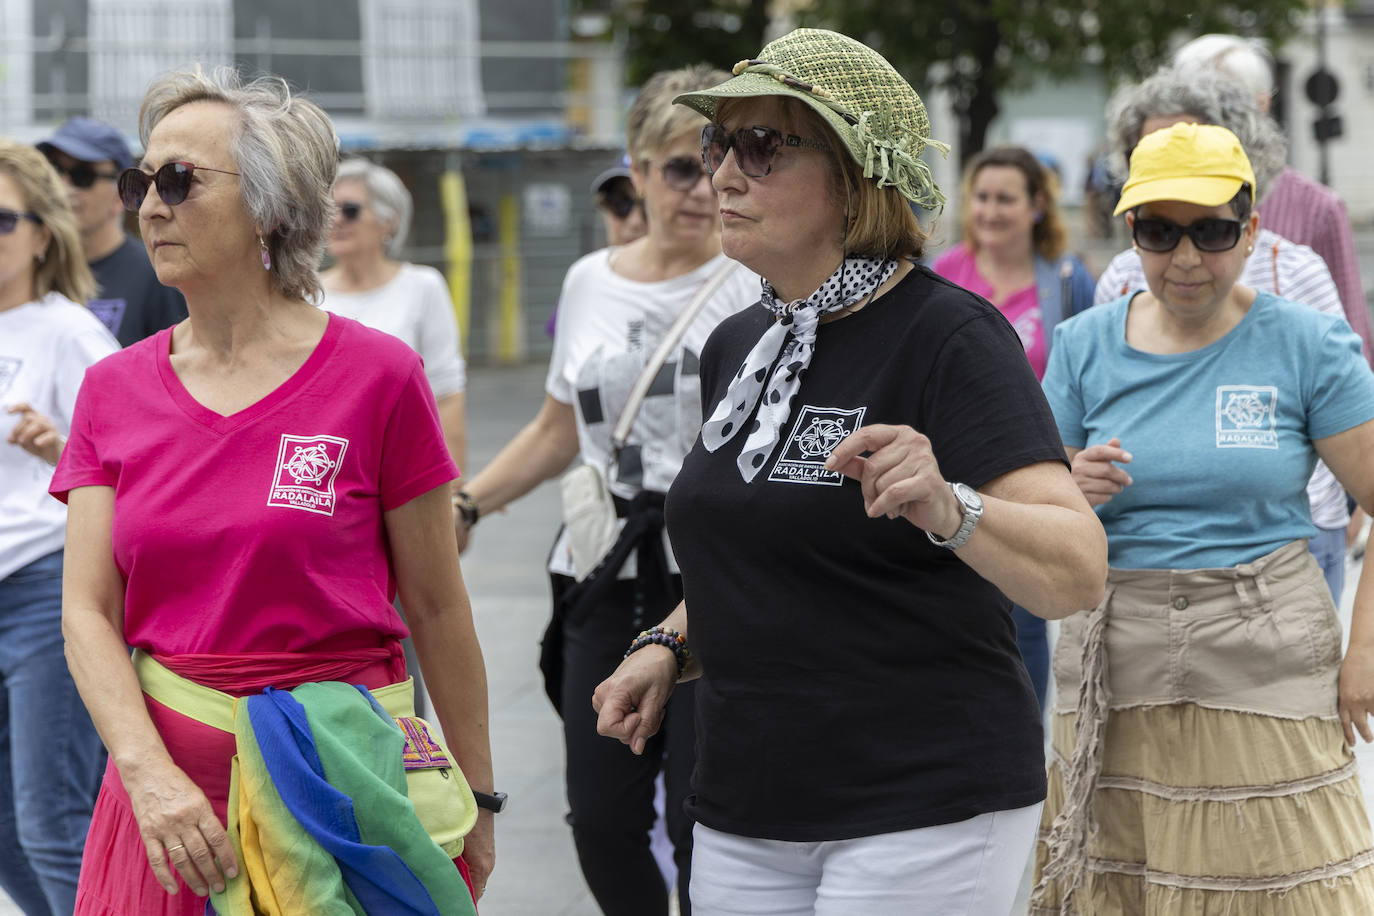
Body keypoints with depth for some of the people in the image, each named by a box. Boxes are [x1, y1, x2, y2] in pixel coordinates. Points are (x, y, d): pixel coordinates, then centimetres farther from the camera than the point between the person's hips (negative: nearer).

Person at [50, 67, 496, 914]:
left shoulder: (377, 376, -5)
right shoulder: (116, 390, 5)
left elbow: (437, 608, -1)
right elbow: (87, 611, -1)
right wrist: (150, 774, -16)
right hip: (172, 785, 3)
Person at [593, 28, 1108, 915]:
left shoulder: (949, 335, -12)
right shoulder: (737, 347, 11)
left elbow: (1077, 574, -24)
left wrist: (948, 509, -42)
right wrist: (671, 648, 8)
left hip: (924, 813, -7)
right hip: (744, 821, 7)